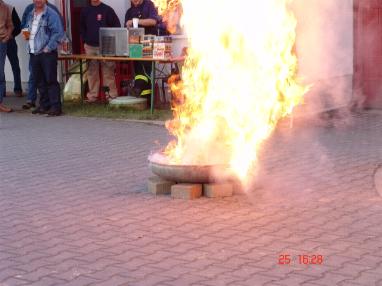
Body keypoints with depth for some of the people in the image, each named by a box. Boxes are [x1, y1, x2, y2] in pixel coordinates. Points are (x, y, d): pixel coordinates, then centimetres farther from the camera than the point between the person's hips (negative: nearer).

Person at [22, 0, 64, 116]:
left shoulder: (51, 14, -8)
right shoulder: (30, 15, 15)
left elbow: (58, 33, -14)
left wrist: (48, 48, -16)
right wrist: (26, 35, 7)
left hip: (47, 53, -7)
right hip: (33, 53, 7)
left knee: (51, 80, -7)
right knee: (39, 81, 11)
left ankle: (56, 107, -4)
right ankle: (44, 105, 20)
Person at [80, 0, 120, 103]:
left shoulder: (107, 10, -1)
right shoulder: (85, 11, 10)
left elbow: (117, 26, 0)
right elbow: (82, 27, 19)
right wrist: (84, 41, 9)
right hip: (90, 46, 4)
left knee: (108, 71, -3)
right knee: (92, 72, 6)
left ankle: (113, 94, 1)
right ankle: (92, 95, 12)